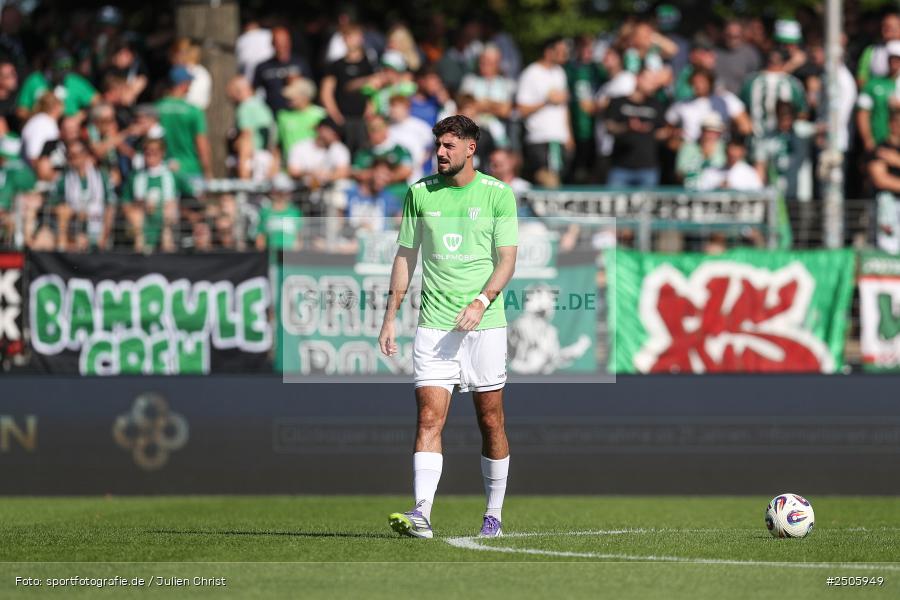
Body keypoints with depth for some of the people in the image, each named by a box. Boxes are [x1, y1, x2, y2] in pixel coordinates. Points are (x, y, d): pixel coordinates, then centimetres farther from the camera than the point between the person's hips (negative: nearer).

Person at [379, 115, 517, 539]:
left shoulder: (498, 194, 0)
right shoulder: (419, 193, 6)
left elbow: (507, 260, -2)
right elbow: (405, 257, 13)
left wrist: (482, 301, -19)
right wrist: (390, 319, 8)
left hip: (485, 325, -1)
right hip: (434, 325, 1)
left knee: (490, 422, 5)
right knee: (429, 418, -11)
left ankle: (494, 515, 18)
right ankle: (421, 514, -20)